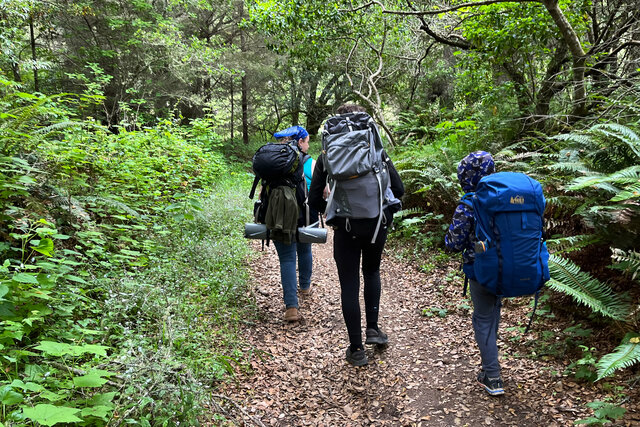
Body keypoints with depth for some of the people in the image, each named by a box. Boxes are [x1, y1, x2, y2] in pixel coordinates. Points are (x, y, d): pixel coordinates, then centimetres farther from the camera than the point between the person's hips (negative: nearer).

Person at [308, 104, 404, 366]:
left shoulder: (327, 157, -1)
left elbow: (314, 200, -2)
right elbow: (398, 189, -3)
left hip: (346, 229, -1)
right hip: (377, 224, 2)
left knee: (349, 285, 8)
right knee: (372, 272, 28)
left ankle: (356, 350, 15)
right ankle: (373, 327, 23)